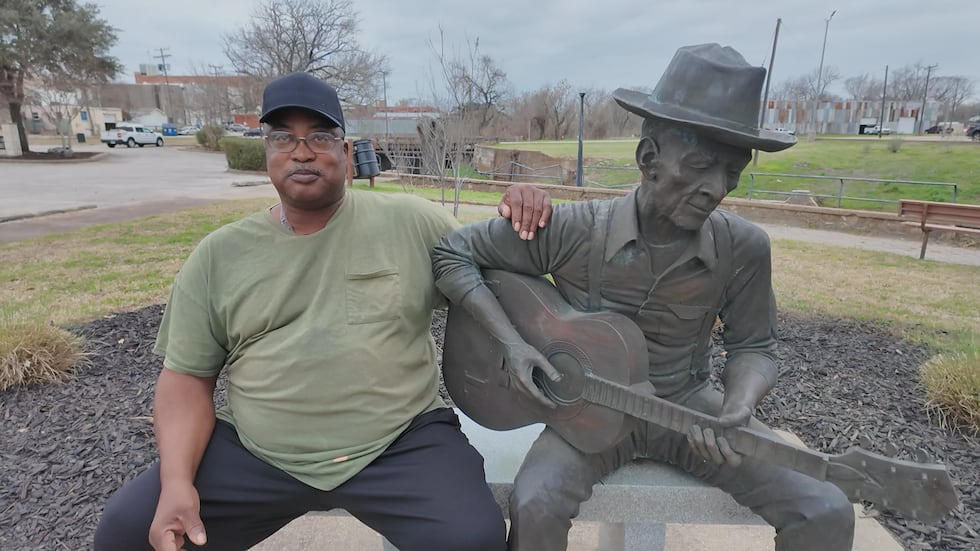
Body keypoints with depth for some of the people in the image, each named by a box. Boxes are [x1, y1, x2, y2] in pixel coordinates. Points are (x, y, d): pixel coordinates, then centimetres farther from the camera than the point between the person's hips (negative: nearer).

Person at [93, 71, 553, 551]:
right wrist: (177, 481, -8)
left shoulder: (410, 222, -1)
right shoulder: (218, 255, 4)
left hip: (400, 443, -2)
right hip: (257, 452, 3)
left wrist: (519, 222, -13)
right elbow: (187, 376, 7)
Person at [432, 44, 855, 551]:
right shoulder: (570, 230, -20)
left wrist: (738, 408, -21)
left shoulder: (744, 248, -13)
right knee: (535, 507, -30)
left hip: (688, 406, 3)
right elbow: (451, 254, -11)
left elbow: (752, 346, 1)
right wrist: (510, 340, -21)